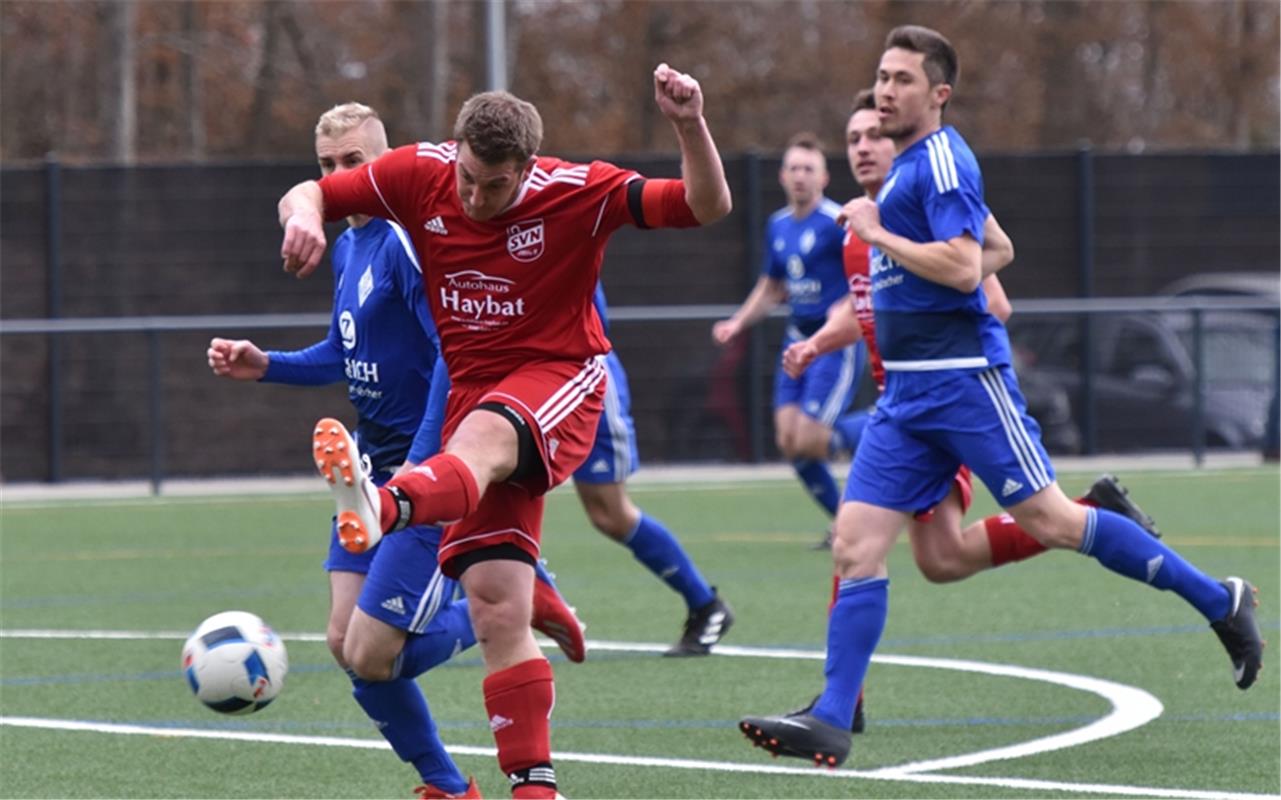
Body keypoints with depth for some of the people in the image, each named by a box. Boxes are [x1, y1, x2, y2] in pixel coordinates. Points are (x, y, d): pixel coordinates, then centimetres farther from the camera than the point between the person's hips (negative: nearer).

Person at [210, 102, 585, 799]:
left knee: (371, 656, -12)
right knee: (345, 642, 3)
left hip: (429, 469, -9)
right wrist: (264, 366, 9)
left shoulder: (407, 242, -17)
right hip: (373, 466, 9)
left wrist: (421, 464, -27)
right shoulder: (346, 246, 12)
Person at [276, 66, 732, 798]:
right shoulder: (419, 175, -3)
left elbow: (707, 207, -16)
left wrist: (691, 126, -33)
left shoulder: (578, 193, -12)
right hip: (474, 390, 4)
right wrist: (304, 218, -18)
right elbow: (307, 195, 6)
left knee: (478, 440, -41)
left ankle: (383, 508, -73)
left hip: (557, 380, -4)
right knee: (497, 612, -6)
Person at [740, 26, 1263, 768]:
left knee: (1049, 521, -6)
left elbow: (964, 266, -23)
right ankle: (832, 721, -5)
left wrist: (876, 233, -15)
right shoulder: (908, 165, 18)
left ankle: (1220, 601, 7)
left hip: (963, 375, -9)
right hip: (906, 391, 9)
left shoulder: (941, 159, -11)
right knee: (857, 543, -2)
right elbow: (997, 245, 31)